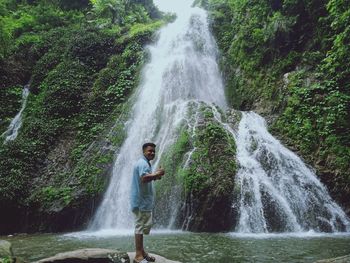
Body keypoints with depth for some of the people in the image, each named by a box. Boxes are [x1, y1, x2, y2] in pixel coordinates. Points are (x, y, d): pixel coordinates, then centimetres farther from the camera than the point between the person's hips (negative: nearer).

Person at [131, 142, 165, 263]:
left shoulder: (145, 163, 19)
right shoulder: (143, 163, -16)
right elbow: (144, 178, -32)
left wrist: (155, 175, 7)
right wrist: (157, 174, -22)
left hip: (144, 201, 11)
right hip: (141, 201, -11)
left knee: (144, 226, 16)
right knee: (140, 227, -7)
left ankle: (141, 251, 26)